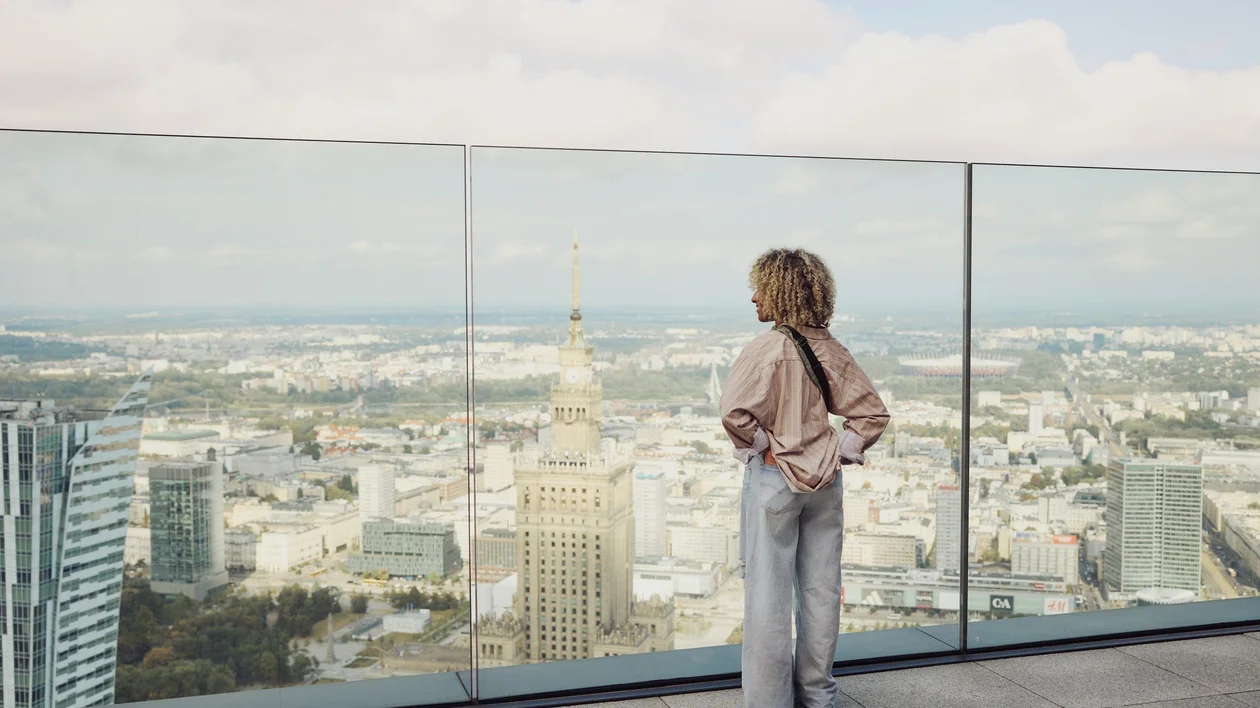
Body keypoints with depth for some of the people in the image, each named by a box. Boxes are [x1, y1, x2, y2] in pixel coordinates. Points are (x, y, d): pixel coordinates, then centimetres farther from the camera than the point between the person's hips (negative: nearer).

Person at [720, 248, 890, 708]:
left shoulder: (767, 347, -15)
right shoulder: (832, 350, 2)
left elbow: (734, 412, -26)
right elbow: (874, 414, 4)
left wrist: (761, 446, -11)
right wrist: (842, 452, 4)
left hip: (774, 478, -6)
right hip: (825, 481, 6)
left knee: (769, 595, 4)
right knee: (821, 590, 13)